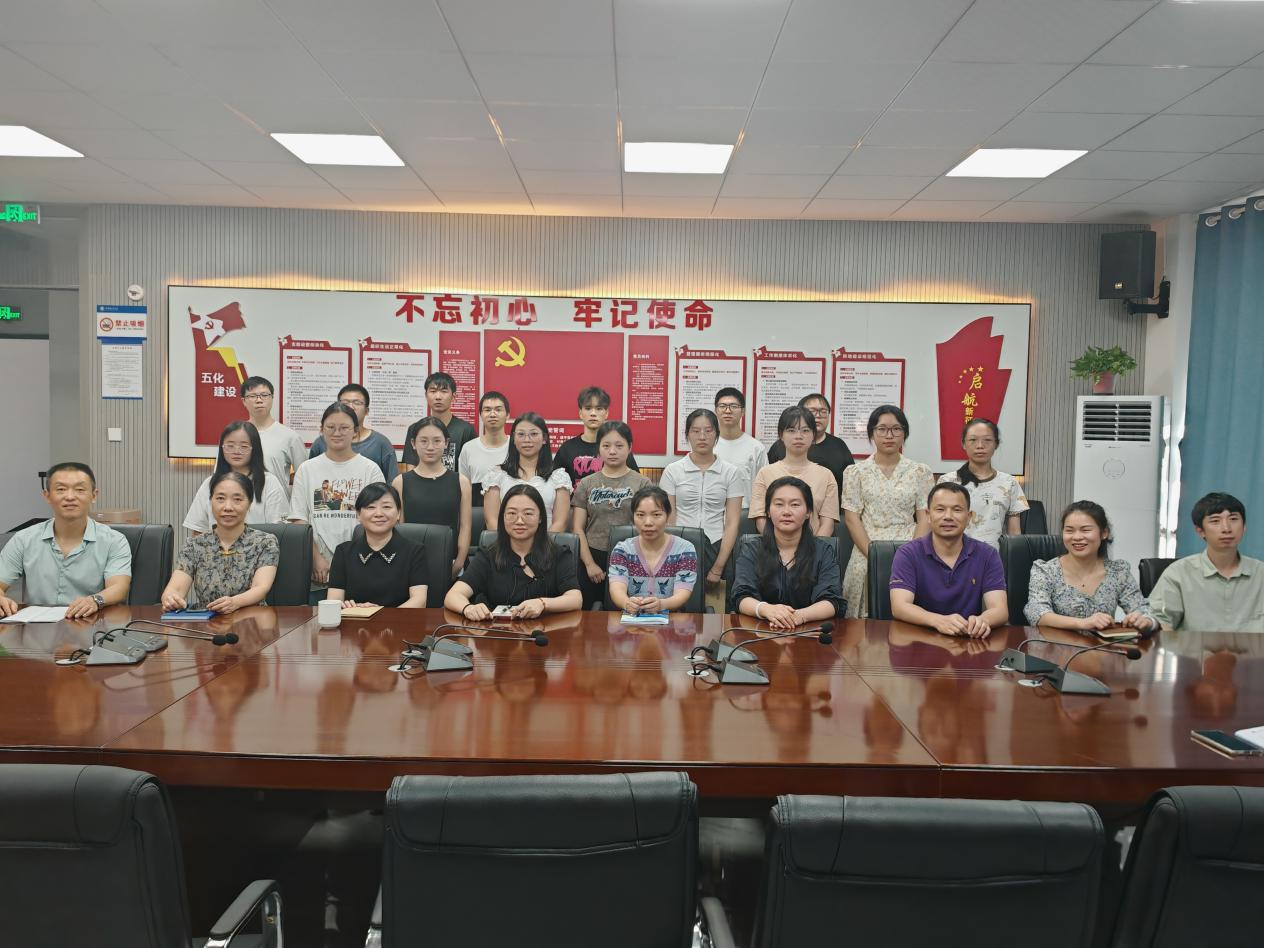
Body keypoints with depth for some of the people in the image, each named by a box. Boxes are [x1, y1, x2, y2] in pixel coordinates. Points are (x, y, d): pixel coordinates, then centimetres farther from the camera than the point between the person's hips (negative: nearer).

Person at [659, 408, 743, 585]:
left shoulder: (731, 472, 5)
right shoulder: (672, 471, 5)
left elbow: (732, 523, 0)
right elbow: (668, 522, 2)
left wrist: (718, 568, -7)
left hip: (718, 549, 0)